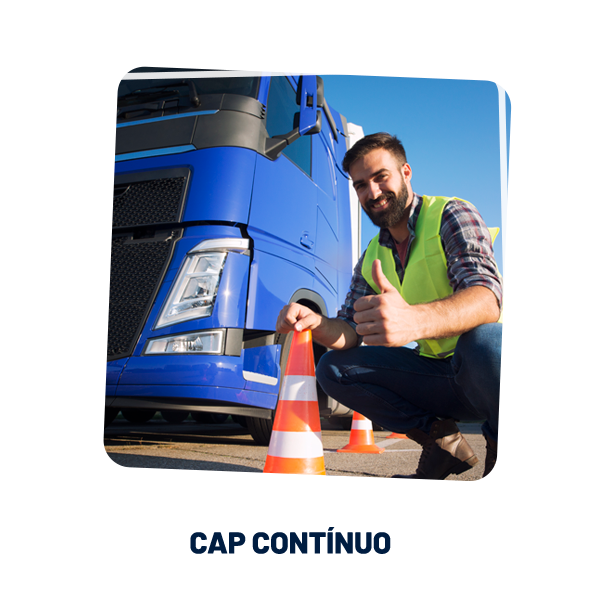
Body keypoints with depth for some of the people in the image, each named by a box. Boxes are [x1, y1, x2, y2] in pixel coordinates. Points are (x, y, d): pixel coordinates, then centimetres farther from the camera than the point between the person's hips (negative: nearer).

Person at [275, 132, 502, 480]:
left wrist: (414, 320, -52)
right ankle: (441, 439, -1)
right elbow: (350, 332, 3)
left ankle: (502, 444, -9)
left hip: (488, 366, -5)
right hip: (438, 377, 6)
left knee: (483, 338, -40)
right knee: (333, 368, -6)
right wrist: (315, 323, -23)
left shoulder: (452, 215, -12)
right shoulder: (372, 258, 9)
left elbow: (488, 298, -30)